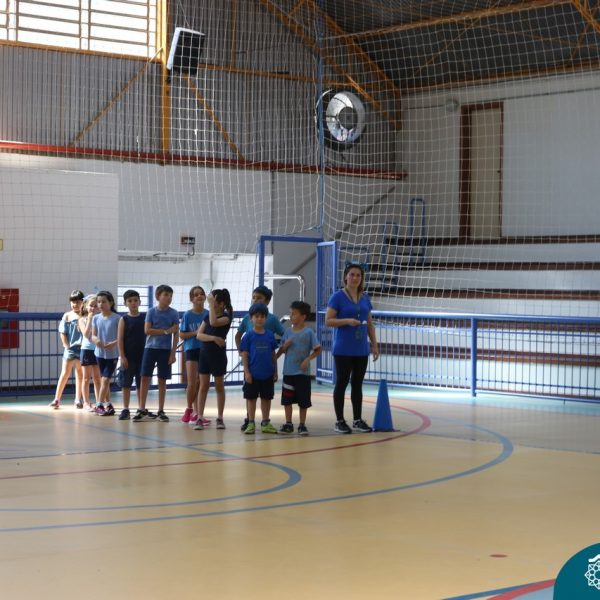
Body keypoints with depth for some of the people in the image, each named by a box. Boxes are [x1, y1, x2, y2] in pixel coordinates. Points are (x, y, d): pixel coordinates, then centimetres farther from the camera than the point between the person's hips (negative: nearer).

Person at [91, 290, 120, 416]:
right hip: (100, 353, 5)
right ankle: (108, 405, 19)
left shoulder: (117, 318, -9)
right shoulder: (96, 318, 3)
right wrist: (96, 340, -20)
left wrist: (114, 343, -27)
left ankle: (99, 404, -4)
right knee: (103, 380, 11)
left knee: (105, 379, -8)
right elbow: (93, 335, 4)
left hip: (112, 354, -5)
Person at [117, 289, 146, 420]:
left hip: (142, 355, 2)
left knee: (141, 384, 8)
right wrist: (122, 356, -11)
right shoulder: (124, 319, -2)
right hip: (128, 356, -2)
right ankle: (125, 410, 7)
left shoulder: (145, 317, 3)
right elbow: (120, 339, -5)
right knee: (126, 384, 2)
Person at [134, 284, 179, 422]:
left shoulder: (173, 313, 0)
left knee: (162, 380, 4)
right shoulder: (151, 311, -1)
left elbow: (176, 335, 0)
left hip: (165, 350, 0)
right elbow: (147, 330, -9)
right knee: (145, 378, -3)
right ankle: (142, 410, 3)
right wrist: (166, 331, -13)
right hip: (150, 348, 0)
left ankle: (161, 411, 12)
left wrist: (173, 353, -6)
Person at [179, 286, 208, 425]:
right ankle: (189, 409, 14)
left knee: (200, 383, 6)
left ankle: (196, 413, 13)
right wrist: (195, 332, -15)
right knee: (192, 383, -7)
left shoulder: (208, 314, 2)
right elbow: (182, 335, -2)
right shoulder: (187, 315, -3)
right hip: (191, 350, -2)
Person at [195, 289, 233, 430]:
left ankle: (220, 418, 14)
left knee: (219, 387, 6)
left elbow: (214, 323, -31)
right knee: (203, 386, 4)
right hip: (204, 353, 4)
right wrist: (213, 338, -20)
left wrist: (211, 304, -24)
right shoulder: (207, 316, 6)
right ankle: (200, 418, 4)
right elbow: (199, 335, -3)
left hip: (218, 355, -4)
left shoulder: (226, 317, -9)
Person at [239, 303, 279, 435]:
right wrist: (247, 372, -10)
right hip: (253, 374, -3)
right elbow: (244, 355, -4)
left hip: (267, 374, 3)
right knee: (251, 398, 5)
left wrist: (275, 371, 8)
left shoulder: (270, 335, 3)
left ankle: (265, 423, 21)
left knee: (266, 398, 10)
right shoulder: (249, 336, -4)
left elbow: (273, 354, 8)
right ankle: (251, 423, 14)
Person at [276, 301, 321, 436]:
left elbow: (318, 350, -5)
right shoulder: (288, 331, 5)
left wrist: (308, 359, -17)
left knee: (303, 401, 3)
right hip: (288, 372, 4)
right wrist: (285, 345, -10)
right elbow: (281, 350, 11)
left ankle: (302, 425, 15)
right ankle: (288, 424, 20)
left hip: (302, 373, -4)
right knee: (287, 399, 8)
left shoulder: (308, 332, -6)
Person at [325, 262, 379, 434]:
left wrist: (374, 345, 10)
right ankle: (340, 421, 7)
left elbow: (370, 324, 15)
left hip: (361, 349, 5)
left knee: (357, 384, 10)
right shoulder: (337, 296, -6)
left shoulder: (365, 298, 10)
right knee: (342, 383, 0)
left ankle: (358, 419, 17)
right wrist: (347, 321, -23)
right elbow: (328, 321, -10)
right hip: (343, 350, -5)